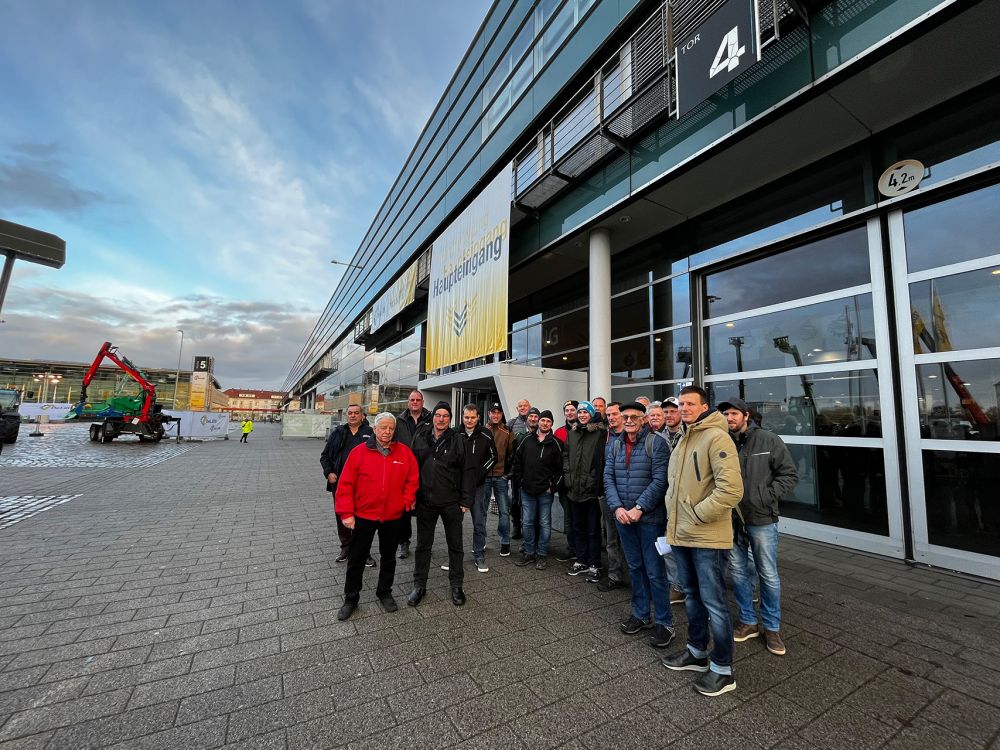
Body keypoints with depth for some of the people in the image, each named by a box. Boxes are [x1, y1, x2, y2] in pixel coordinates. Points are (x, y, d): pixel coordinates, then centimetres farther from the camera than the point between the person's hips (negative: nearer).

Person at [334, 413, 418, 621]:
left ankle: (384, 593, 38)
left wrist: (408, 500, -6)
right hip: (363, 515, -1)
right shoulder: (359, 452, -9)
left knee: (388, 557, 17)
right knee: (357, 559, 11)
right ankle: (351, 599, 31)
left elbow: (412, 478, 5)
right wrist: (346, 513, -10)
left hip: (393, 516, 2)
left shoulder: (404, 452, -4)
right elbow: (345, 484, -8)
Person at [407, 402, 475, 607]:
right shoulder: (420, 438, 0)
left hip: (451, 503, -1)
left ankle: (457, 585, 29)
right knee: (423, 544, 15)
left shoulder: (457, 441, -7)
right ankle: (419, 585, 31)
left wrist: (465, 501, -8)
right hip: (425, 501, 2)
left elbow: (467, 472, -6)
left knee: (455, 545, 12)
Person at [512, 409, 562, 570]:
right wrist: (519, 481, 4)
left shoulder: (555, 443, -3)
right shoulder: (527, 440, 5)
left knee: (545, 524, 6)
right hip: (527, 490, 3)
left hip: (545, 491, -2)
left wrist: (553, 487, -8)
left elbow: (560, 468, -3)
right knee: (527, 523, 10)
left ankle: (541, 555, 20)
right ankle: (529, 553, 24)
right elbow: (517, 461, 10)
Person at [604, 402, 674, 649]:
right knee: (635, 567, 17)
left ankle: (664, 622, 20)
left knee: (655, 571, 3)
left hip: (650, 517, -5)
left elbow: (659, 480, -15)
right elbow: (608, 478, 3)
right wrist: (617, 507, -10)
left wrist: (639, 508, -19)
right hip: (623, 516, 5)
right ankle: (641, 614, 33)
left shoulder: (656, 443, -9)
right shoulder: (614, 445, 7)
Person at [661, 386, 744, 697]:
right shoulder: (682, 440, 12)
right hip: (681, 535, 8)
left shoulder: (716, 437, -15)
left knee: (713, 603, 5)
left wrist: (697, 514, -18)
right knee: (691, 596, 21)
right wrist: (674, 516, 11)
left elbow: (731, 489, -24)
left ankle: (722, 669, 23)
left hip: (707, 538, -8)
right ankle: (697, 652, 38)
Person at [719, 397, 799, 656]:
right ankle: (747, 621, 33)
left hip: (761, 519, -2)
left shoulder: (769, 441, -6)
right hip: (731, 519, 2)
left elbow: (789, 475, -4)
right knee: (738, 572, 14)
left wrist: (766, 497, -14)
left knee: (768, 575, 11)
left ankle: (772, 628, 30)